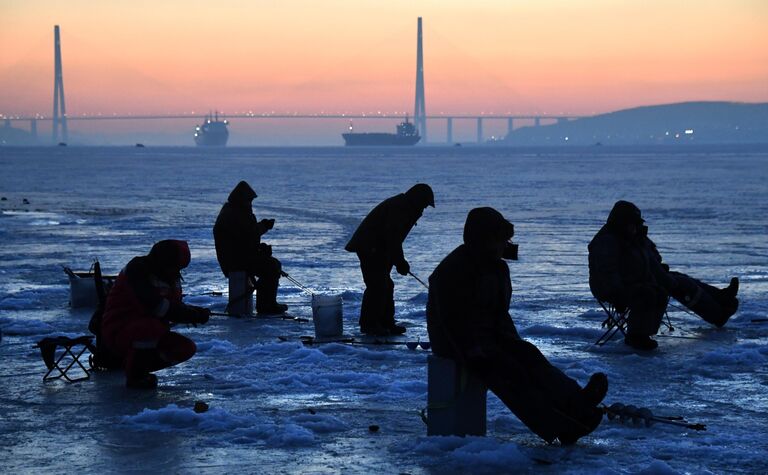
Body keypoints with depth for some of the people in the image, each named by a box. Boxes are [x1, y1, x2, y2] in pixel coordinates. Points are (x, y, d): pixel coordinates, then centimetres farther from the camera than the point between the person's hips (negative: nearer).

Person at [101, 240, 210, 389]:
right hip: (118, 331, -8)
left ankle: (140, 368, 7)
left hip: (147, 335, 8)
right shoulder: (137, 269, -19)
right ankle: (134, 375, -17)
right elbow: (155, 307, -30)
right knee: (153, 326, -38)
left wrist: (198, 313, -15)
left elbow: (174, 309, 6)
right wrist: (193, 314, -28)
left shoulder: (172, 278, 7)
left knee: (186, 348, -10)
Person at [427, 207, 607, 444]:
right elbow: (453, 320, -19)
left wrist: (514, 341, 5)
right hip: (458, 342, -8)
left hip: (491, 336, 8)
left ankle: (576, 402, -42)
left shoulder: (497, 268, 14)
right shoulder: (451, 271, -15)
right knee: (509, 371, -28)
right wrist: (478, 354, -26)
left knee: (528, 355, -20)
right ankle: (560, 429, -42)